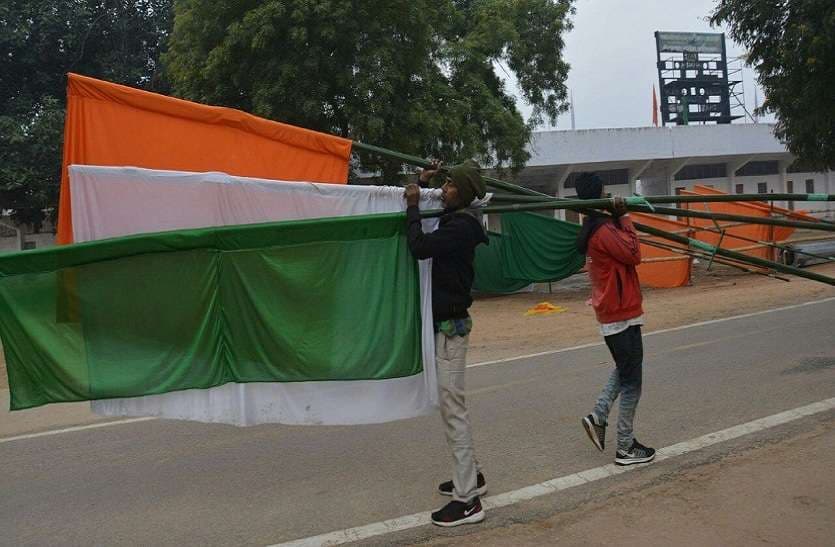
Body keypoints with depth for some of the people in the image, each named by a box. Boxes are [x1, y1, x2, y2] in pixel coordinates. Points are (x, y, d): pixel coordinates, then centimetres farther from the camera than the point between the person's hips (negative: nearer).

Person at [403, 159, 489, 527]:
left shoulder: (460, 226, -16)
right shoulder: (452, 222, 13)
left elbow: (419, 247, -26)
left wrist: (413, 206, -12)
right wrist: (421, 184, 15)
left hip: (451, 325, -10)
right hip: (445, 322, 10)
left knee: (453, 408, -9)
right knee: (451, 404, 17)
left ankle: (467, 500, -4)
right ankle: (470, 475, 29)